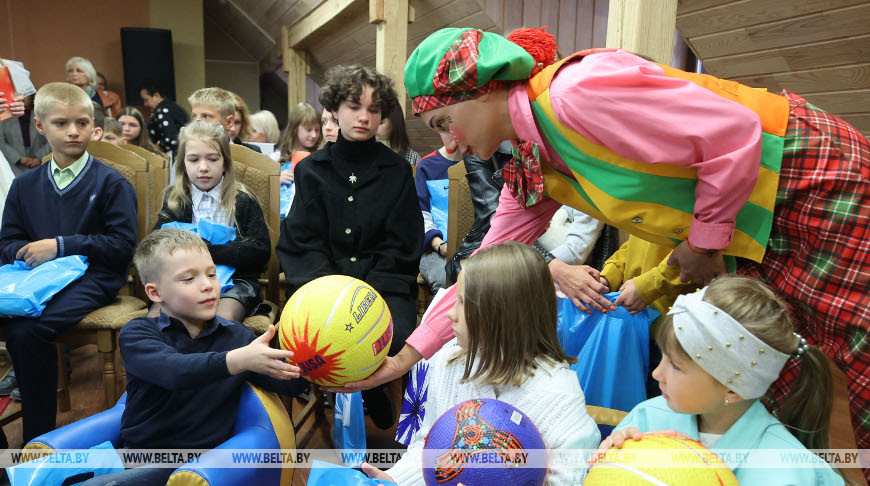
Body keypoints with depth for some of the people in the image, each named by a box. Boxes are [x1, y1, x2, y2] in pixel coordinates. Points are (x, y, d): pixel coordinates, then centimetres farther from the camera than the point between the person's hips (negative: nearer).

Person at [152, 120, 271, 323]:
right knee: (154, 318, -24)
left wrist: (207, 252, -14)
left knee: (223, 320, -32)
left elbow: (261, 251, -6)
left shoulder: (243, 199, 4)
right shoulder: (175, 199, 13)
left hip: (234, 281, -2)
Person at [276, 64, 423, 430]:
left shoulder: (397, 171, 7)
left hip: (384, 283, 0)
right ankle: (370, 398, 2)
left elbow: (400, 248, 2)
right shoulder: (311, 170, 10)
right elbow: (304, 244, 3)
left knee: (395, 336, -30)